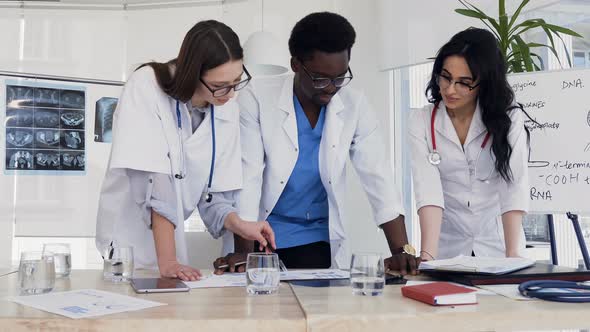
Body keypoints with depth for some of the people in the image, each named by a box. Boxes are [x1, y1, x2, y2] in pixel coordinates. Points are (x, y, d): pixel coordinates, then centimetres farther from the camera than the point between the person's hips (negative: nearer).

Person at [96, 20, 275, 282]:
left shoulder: (227, 111, -4)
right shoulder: (146, 87, -19)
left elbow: (213, 191, 1)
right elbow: (151, 179, -25)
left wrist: (238, 225, -17)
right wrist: (166, 261, -27)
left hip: (176, 238, 4)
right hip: (131, 239, -4)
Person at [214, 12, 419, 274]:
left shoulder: (355, 105, -6)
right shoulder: (257, 98, -13)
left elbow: (378, 177, -8)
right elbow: (247, 177, -16)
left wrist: (401, 250, -17)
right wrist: (244, 251, -24)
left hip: (320, 239, 2)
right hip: (263, 235, -1)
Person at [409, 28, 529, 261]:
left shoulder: (509, 119, -4)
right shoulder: (421, 122, -4)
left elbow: (513, 188, -12)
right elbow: (428, 190, -14)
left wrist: (513, 255, -22)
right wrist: (427, 256, -25)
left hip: (498, 246, 0)